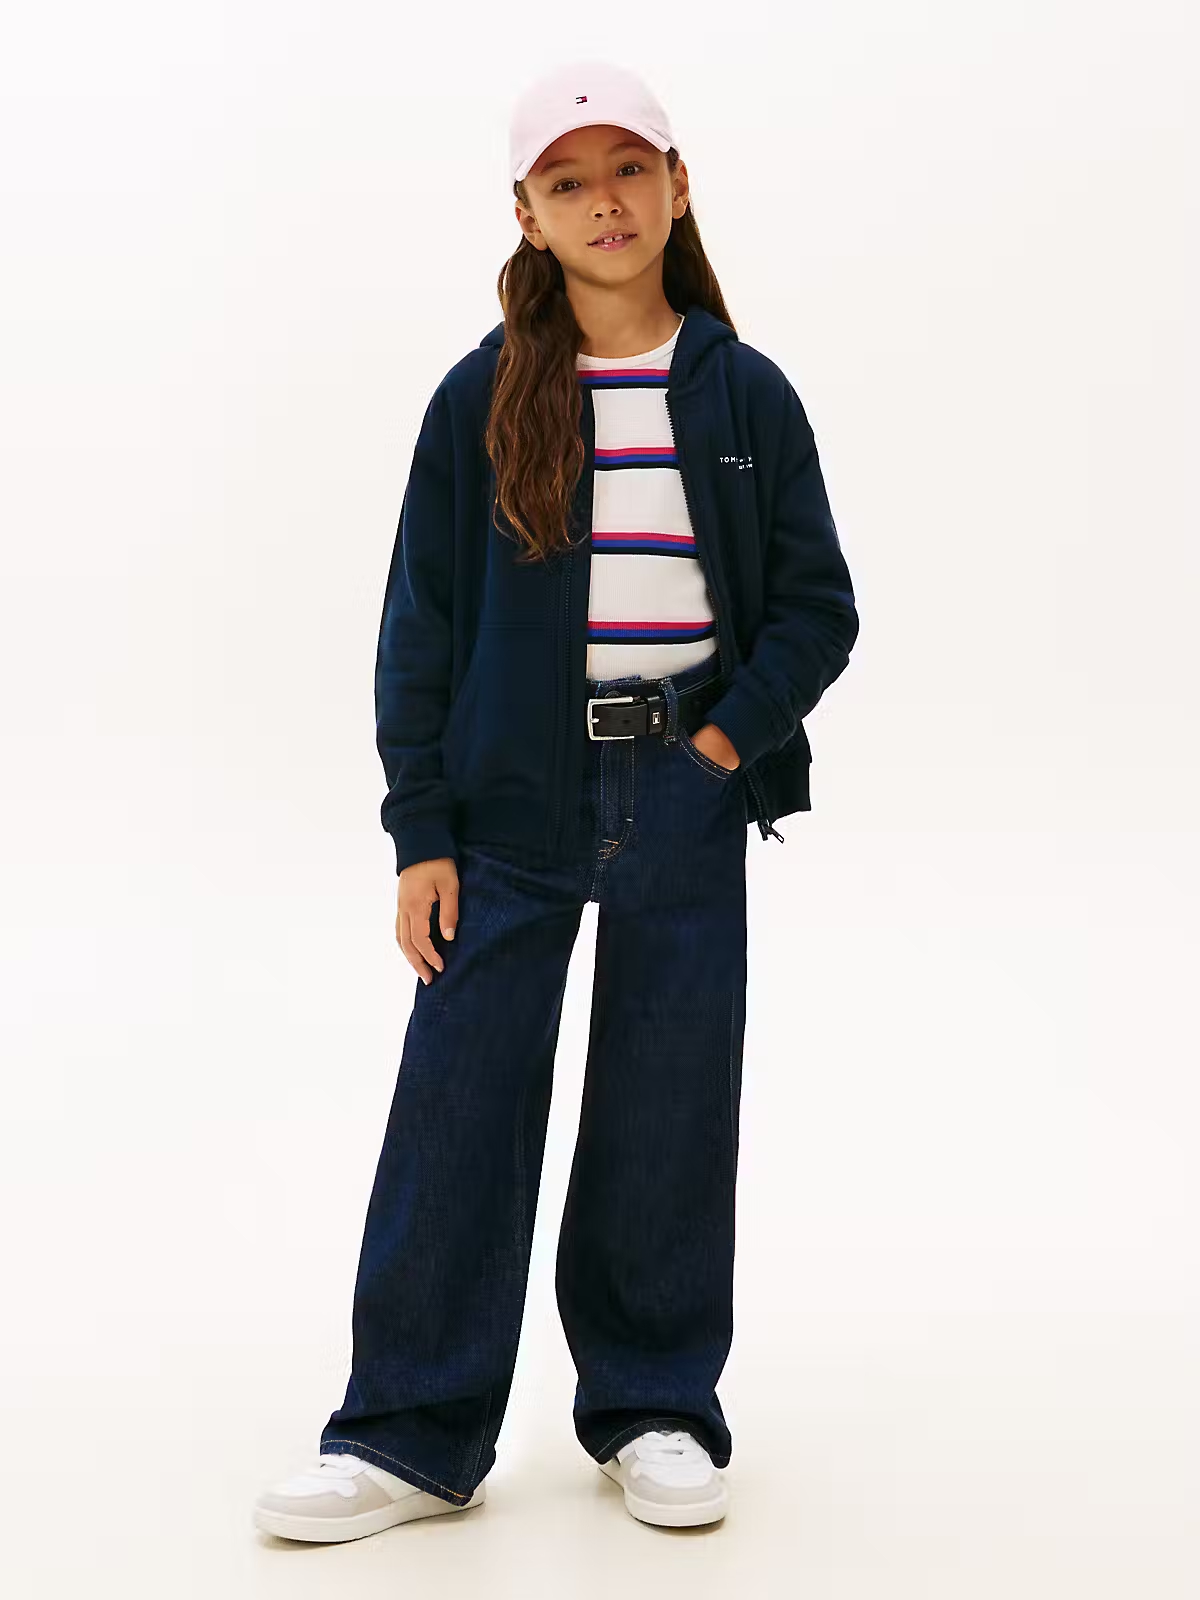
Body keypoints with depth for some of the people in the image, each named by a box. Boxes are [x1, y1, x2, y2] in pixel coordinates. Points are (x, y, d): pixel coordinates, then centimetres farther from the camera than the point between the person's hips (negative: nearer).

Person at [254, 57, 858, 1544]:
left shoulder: (744, 396, 3)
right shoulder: (483, 398, 1)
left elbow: (817, 605, 5)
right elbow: (421, 621, 1)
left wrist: (728, 743, -9)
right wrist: (420, 832, -4)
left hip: (683, 791, 1)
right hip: (510, 802, 0)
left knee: (666, 1113, 8)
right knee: (458, 1109, -1)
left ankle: (656, 1410, 24)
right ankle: (410, 1435, 11)